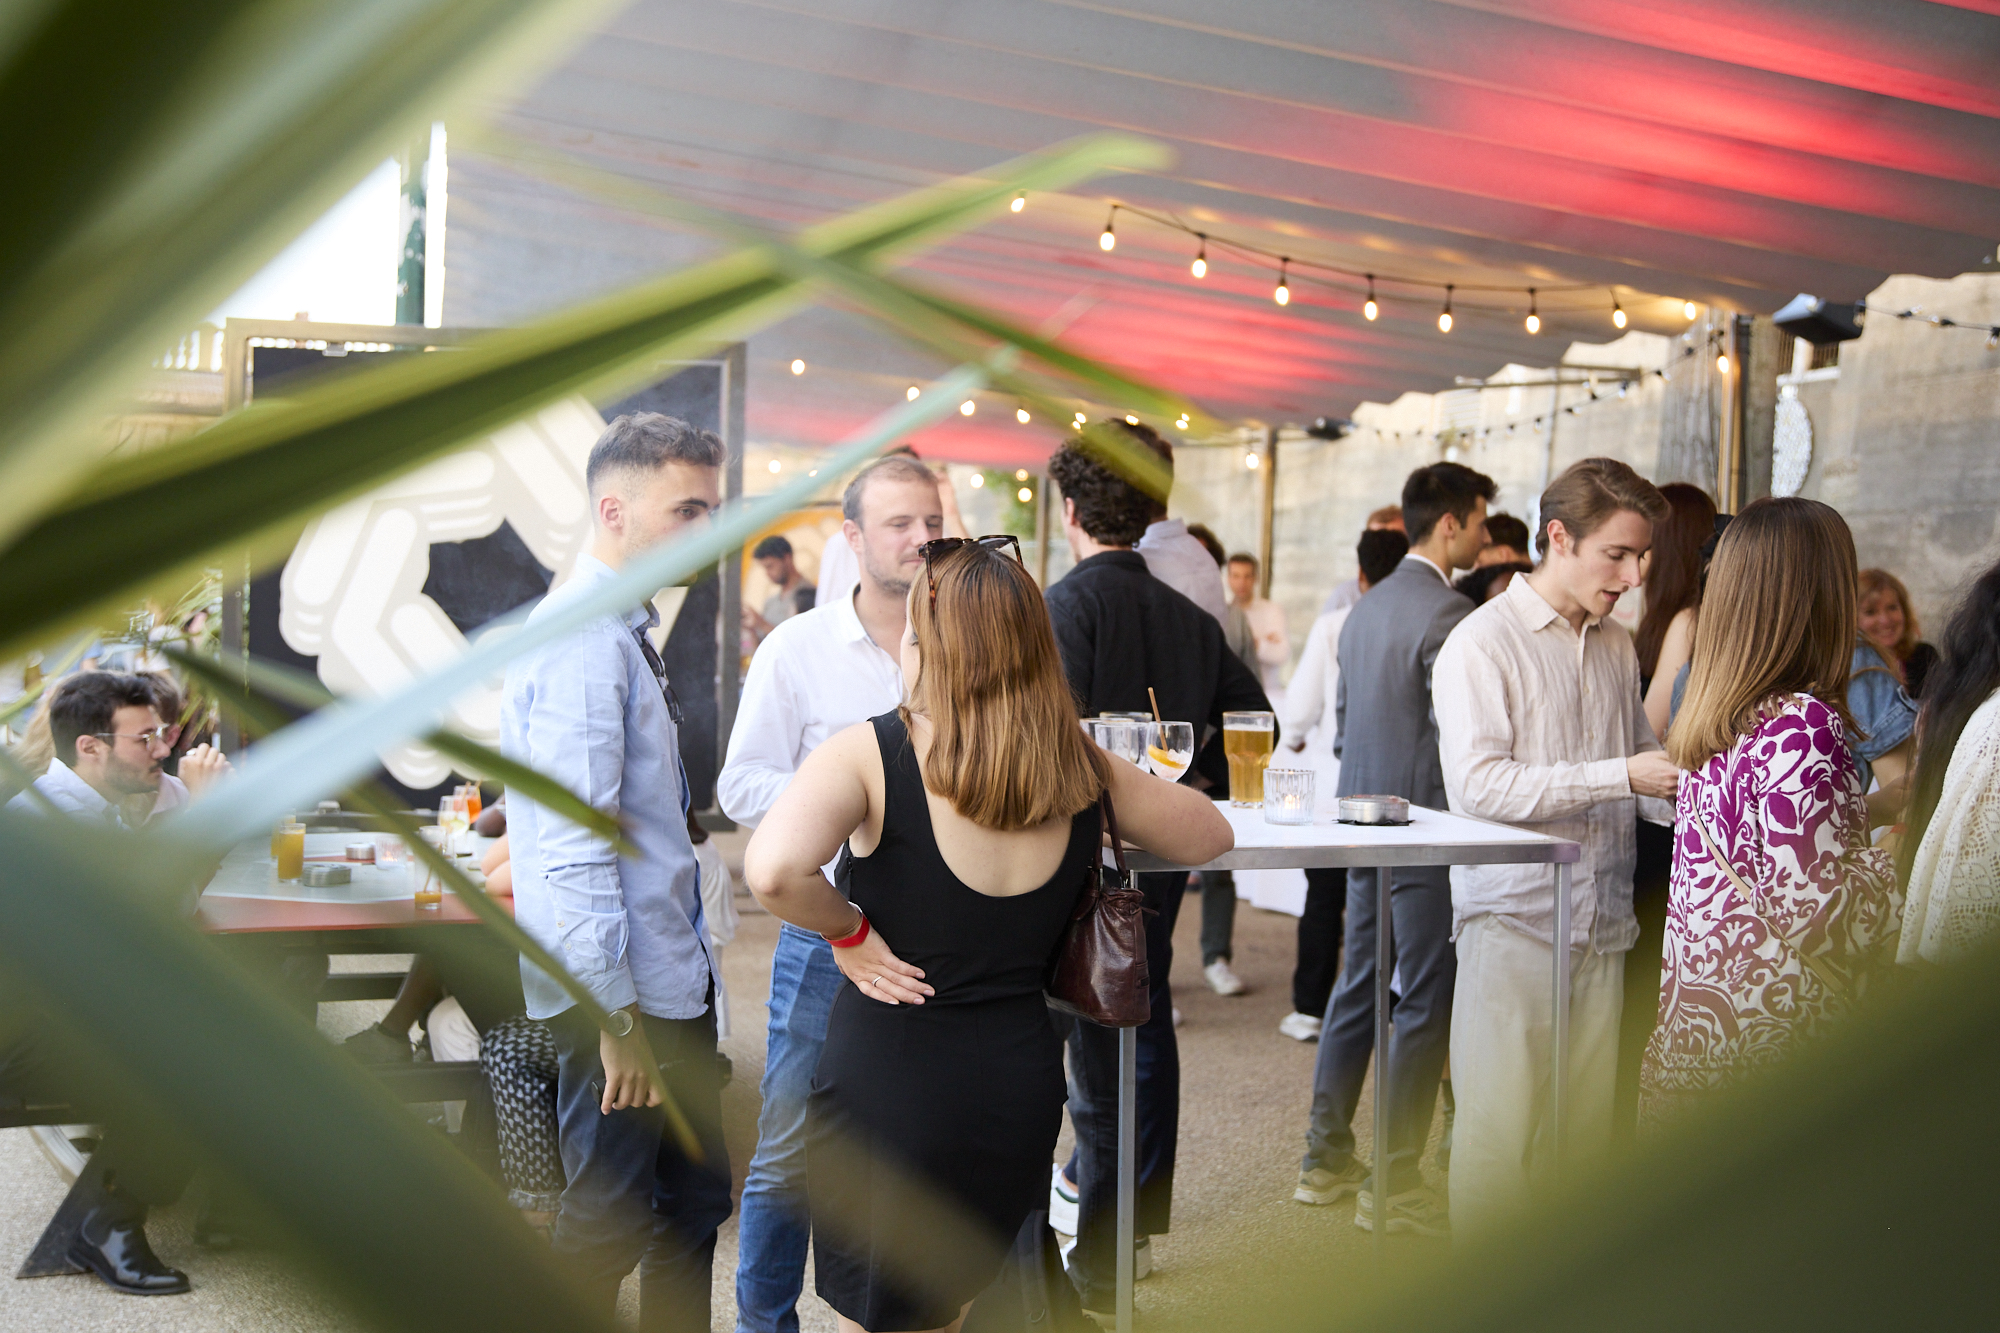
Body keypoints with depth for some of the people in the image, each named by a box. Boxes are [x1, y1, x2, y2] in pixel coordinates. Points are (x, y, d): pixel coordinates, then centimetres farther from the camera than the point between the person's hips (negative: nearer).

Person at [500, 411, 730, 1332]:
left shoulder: (627, 628, 13)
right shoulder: (582, 638, -19)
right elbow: (576, 846, -24)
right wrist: (616, 1015, -23)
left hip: (672, 979, 10)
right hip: (622, 990, -10)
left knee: (695, 1202, 18)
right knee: (609, 1224, 0)